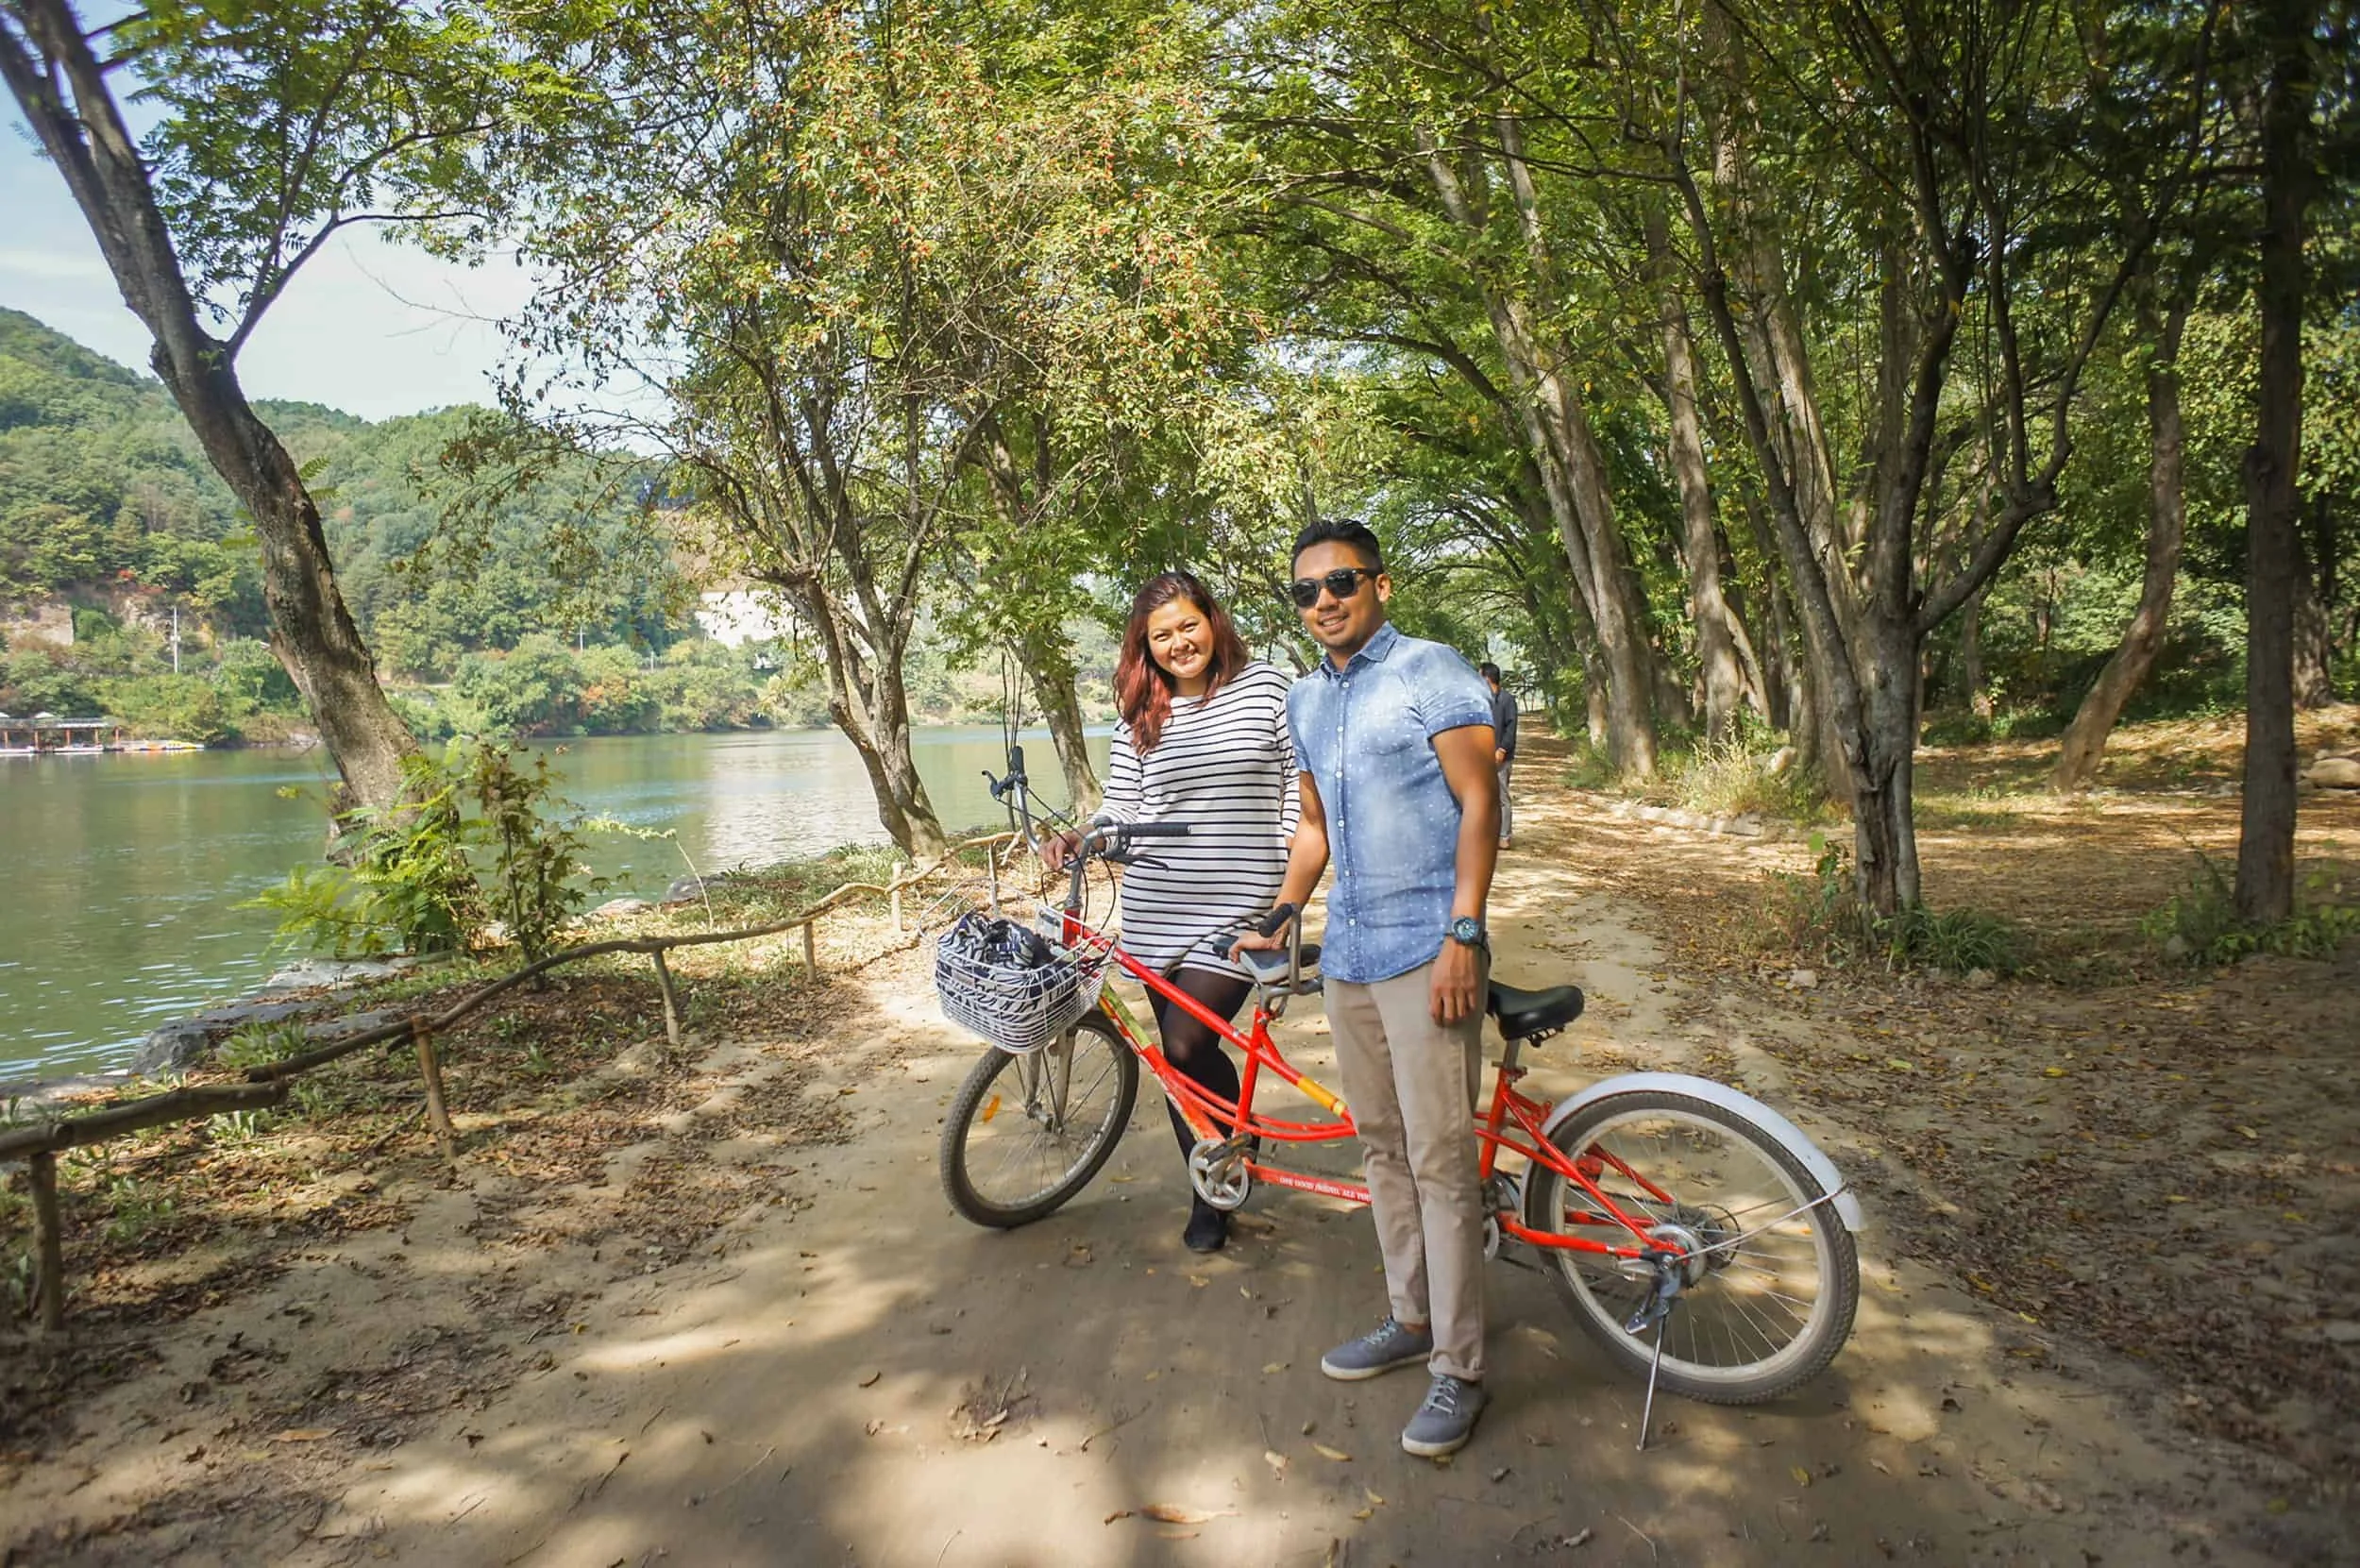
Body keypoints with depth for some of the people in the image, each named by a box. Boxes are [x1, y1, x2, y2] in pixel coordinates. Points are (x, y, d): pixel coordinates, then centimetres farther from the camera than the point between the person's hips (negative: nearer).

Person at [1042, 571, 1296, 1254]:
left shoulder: (1265, 686, 0)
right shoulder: (1139, 716, 7)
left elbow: (1301, 786, 2)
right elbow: (1123, 810, 7)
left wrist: (1291, 881, -4)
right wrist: (1078, 840, -14)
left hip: (1238, 908, -4)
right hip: (1158, 911, 4)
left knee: (1189, 1045, -13)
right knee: (1178, 1055, 10)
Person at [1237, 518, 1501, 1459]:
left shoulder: (1433, 674, -6)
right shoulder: (1306, 700, 15)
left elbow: (1479, 803, -11)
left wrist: (1463, 933, -18)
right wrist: (1280, 919, 18)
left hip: (1426, 949, -7)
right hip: (1348, 952, 7)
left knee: (1440, 1158, -4)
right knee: (1381, 1146, 15)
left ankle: (1459, 1369, 9)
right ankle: (1411, 1320, 30)